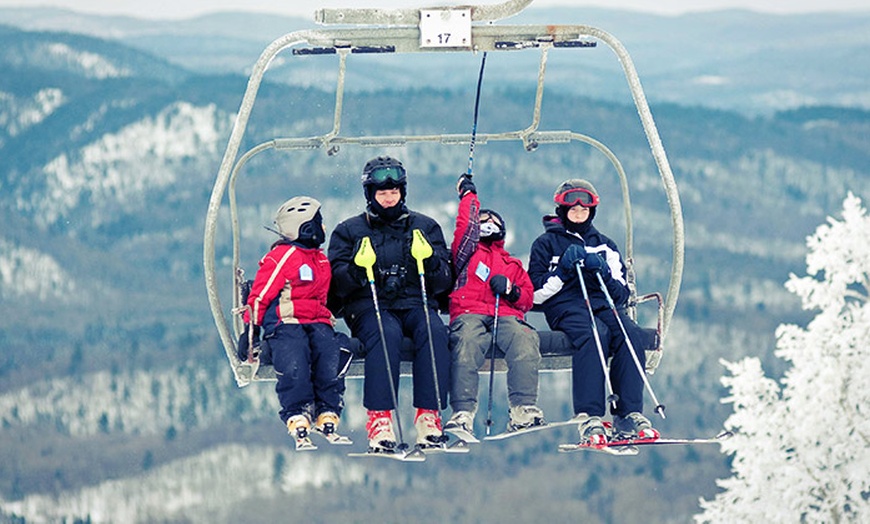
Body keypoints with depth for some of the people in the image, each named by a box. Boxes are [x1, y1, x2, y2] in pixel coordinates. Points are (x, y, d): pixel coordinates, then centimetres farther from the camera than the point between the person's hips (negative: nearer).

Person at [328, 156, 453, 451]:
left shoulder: (425, 227, 20)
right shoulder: (350, 230, 17)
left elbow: (443, 283, 11)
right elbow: (337, 285, 6)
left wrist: (429, 261, -9)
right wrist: (356, 269, -14)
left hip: (415, 303, 2)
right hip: (369, 307, -2)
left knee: (433, 331, -34)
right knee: (387, 333, -37)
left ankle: (429, 417, -39)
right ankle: (379, 420, -44)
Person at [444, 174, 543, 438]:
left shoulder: (513, 265, 34)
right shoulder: (468, 253, 29)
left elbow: (527, 299, 24)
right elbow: (466, 226, 15)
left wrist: (511, 289, 3)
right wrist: (469, 195, 26)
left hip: (507, 315, 2)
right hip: (470, 314, -2)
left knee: (525, 340, -34)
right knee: (466, 342, -38)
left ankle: (523, 411, -45)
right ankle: (463, 414, -51)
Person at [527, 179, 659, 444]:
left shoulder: (605, 246, 28)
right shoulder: (547, 243, 18)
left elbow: (622, 293, 17)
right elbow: (537, 293, 6)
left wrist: (603, 273, -3)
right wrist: (563, 270, -7)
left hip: (603, 304, 4)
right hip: (566, 306, -3)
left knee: (630, 333, -32)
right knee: (595, 334, -38)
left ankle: (629, 415, -39)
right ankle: (589, 418, -48)